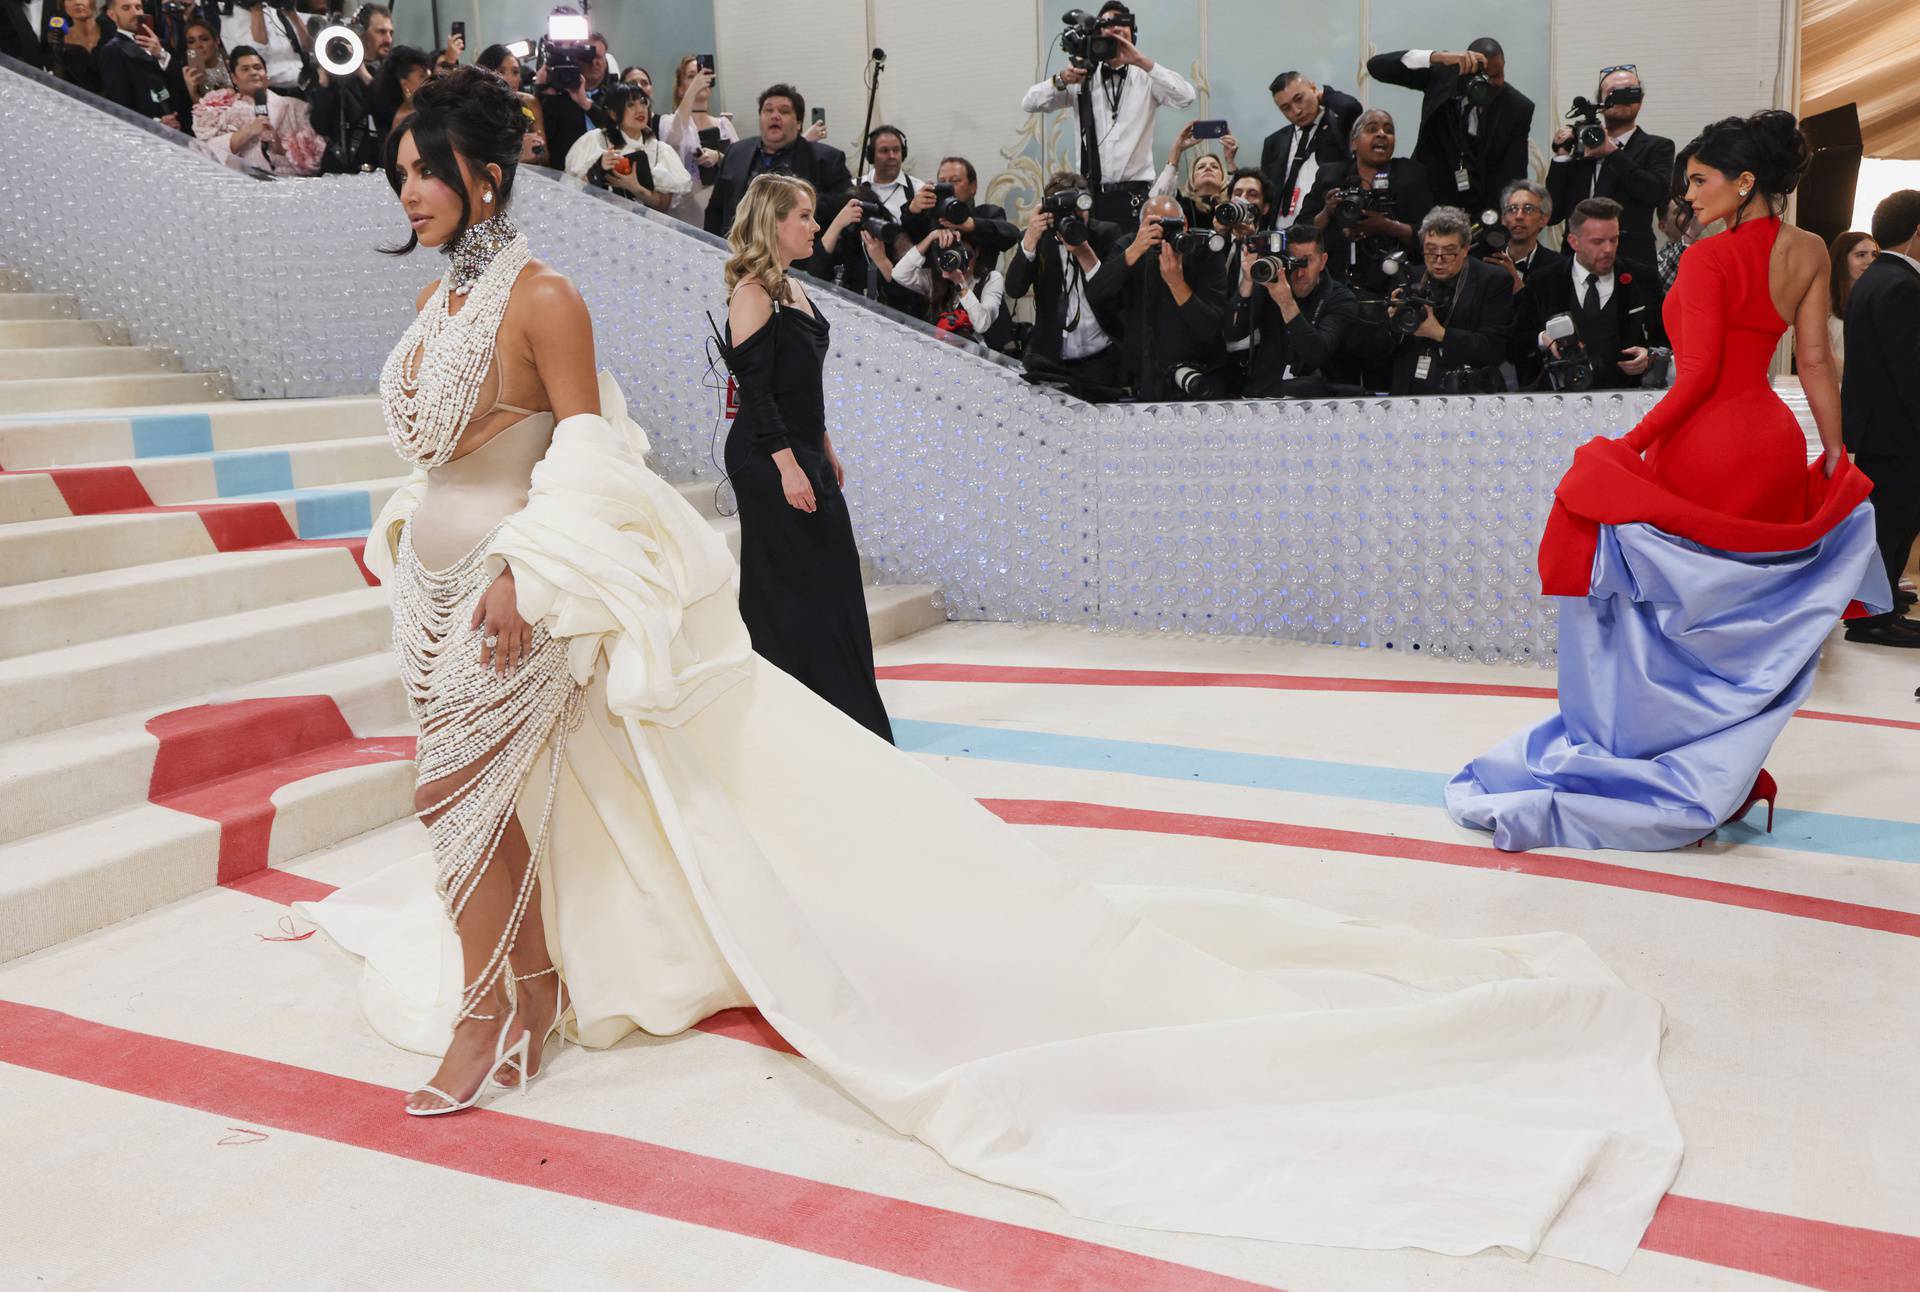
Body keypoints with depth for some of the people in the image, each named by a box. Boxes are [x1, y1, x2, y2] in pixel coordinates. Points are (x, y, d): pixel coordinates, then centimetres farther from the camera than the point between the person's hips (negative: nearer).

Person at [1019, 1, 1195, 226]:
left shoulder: (1146, 79, 5)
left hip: (1134, 196, -1)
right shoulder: (1082, 80, 8)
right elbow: (1029, 104, 4)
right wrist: (1061, 80, -15)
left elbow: (1186, 96, -12)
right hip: (1090, 195, 1)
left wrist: (1142, 61, -17)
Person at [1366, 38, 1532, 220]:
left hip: (1482, 210, 0)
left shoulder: (1519, 108, -6)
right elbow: (1376, 65, -14)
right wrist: (1437, 56, -27)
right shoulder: (1443, 74, -5)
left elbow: (1513, 177, -7)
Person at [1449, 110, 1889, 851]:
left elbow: (1698, 375, -18)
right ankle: (1727, 776, 23)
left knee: (1678, 610, 5)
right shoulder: (1809, 253, 6)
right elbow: (1816, 362, 7)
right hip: (1774, 447, 7)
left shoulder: (1708, 258, -12)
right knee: (1746, 616, 14)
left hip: (1701, 450, -7)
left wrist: (1627, 448, -16)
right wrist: (1835, 454, 13)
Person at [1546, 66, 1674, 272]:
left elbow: (1657, 193, -12)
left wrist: (1611, 152, -8)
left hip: (1631, 261, -2)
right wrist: (1561, 155, 0)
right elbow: (1554, 212, 8)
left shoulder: (1657, 147, 8)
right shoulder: (1580, 146, 14)